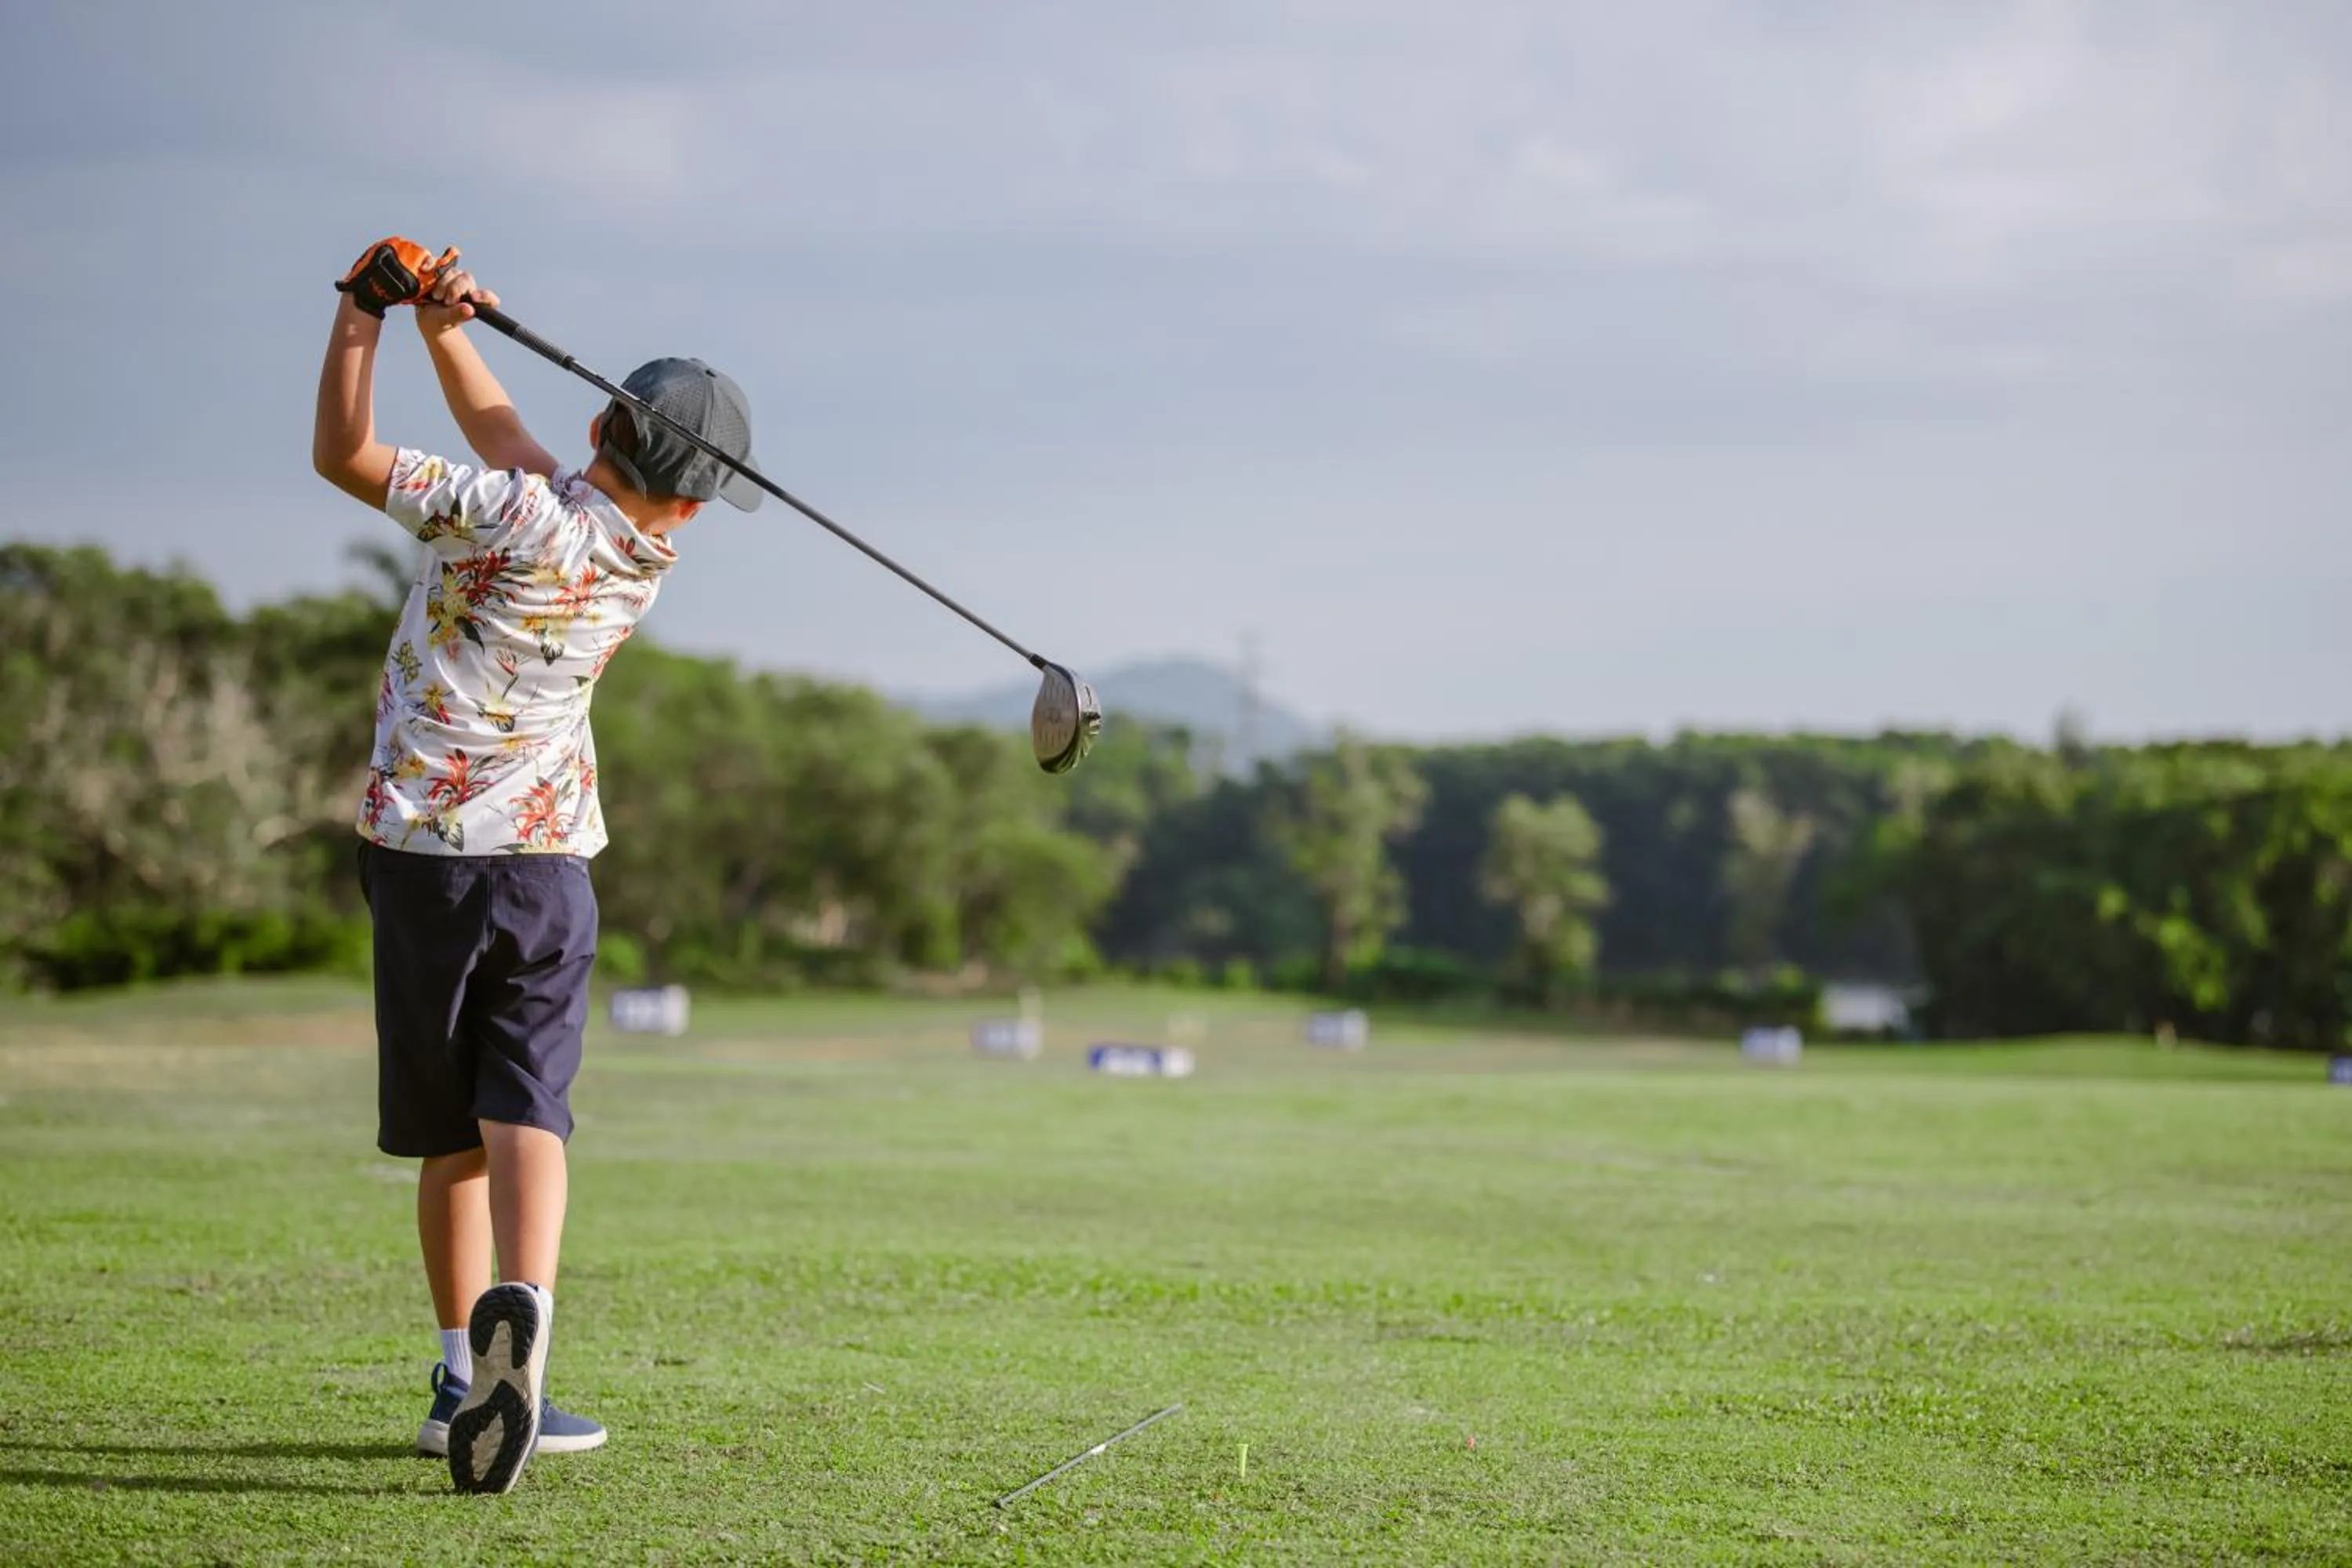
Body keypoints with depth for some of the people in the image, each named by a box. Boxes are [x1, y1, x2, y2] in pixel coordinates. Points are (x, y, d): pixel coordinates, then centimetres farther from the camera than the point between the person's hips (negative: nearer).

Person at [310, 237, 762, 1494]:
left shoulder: (509, 515, -14)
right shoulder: (649, 560, 1)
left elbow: (343, 455, -6)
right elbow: (511, 445, 10)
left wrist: (365, 311, -2)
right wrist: (447, 331, 0)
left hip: (420, 849, -1)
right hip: (545, 859, 1)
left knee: (448, 1133, 9)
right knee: (525, 1106, -8)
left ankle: (465, 1378, 12)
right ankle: (521, 1304, -36)